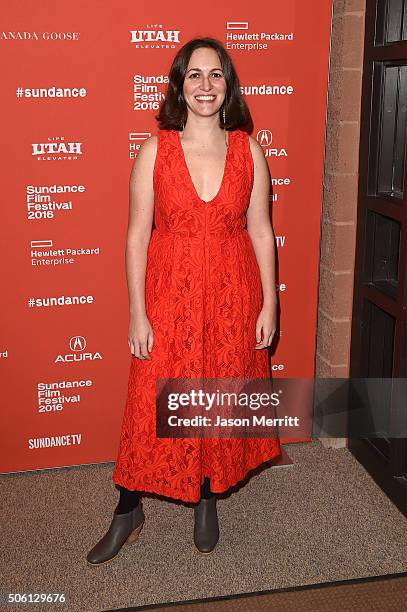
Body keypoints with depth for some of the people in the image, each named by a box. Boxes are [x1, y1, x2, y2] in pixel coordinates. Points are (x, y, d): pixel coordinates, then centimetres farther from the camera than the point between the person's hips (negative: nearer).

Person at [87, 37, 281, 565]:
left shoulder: (248, 150, -1)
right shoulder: (156, 150, -5)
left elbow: (260, 231, 3)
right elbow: (137, 237, -5)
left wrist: (269, 305, 0)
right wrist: (137, 314, -7)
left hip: (231, 297, 2)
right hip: (170, 295, -1)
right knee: (152, 404, 6)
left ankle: (207, 500, 35)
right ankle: (128, 512, 25)